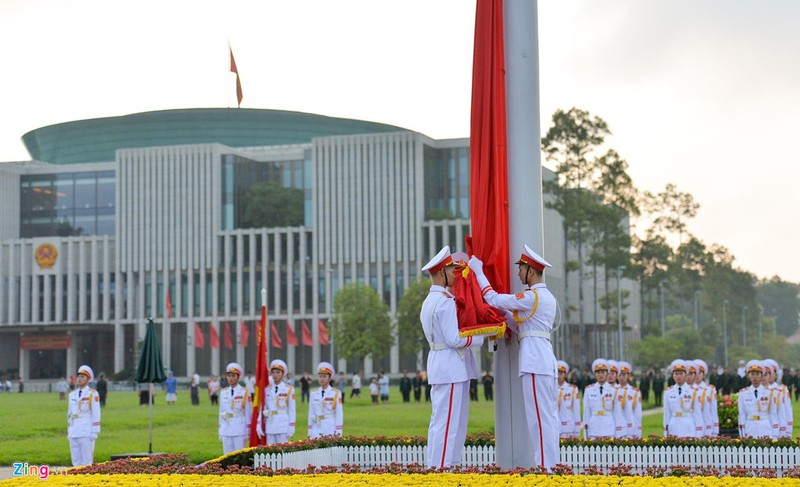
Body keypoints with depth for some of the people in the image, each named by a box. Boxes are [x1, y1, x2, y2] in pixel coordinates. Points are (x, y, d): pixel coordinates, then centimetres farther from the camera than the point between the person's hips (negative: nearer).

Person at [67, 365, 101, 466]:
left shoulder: (92, 394, -3)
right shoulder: (72, 394, 14)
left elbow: (96, 414, -6)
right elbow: (69, 414, 19)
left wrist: (94, 432, -10)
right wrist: (69, 432, 15)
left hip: (87, 434, -6)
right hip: (74, 434, 6)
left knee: (87, 463, -7)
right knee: (76, 463, 6)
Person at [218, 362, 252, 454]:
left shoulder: (244, 393, -3)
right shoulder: (223, 393, 9)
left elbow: (249, 414, -1)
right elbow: (221, 412, 15)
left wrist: (247, 433, -2)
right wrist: (220, 432, 13)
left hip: (240, 432, -4)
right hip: (226, 431, 4)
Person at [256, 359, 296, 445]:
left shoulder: (289, 389, 1)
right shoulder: (267, 390, 9)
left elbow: (292, 410, 1)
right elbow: (262, 408, 11)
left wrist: (291, 428, -4)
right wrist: (259, 425, 4)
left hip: (283, 426, -3)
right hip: (270, 426, 3)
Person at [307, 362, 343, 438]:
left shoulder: (336, 393, -2)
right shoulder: (313, 393, 8)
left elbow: (339, 414, -2)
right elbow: (311, 414, 11)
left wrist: (338, 434, -6)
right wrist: (309, 434, 8)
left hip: (331, 430, -3)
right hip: (316, 431, 3)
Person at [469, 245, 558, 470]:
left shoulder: (532, 296, -11)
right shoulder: (547, 297, 18)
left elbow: (494, 299, -9)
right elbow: (520, 325, 19)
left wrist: (478, 271, 0)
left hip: (535, 361, -10)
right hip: (545, 360, 10)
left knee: (540, 417, -9)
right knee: (548, 416, 9)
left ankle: (545, 467, -10)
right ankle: (551, 465, 11)